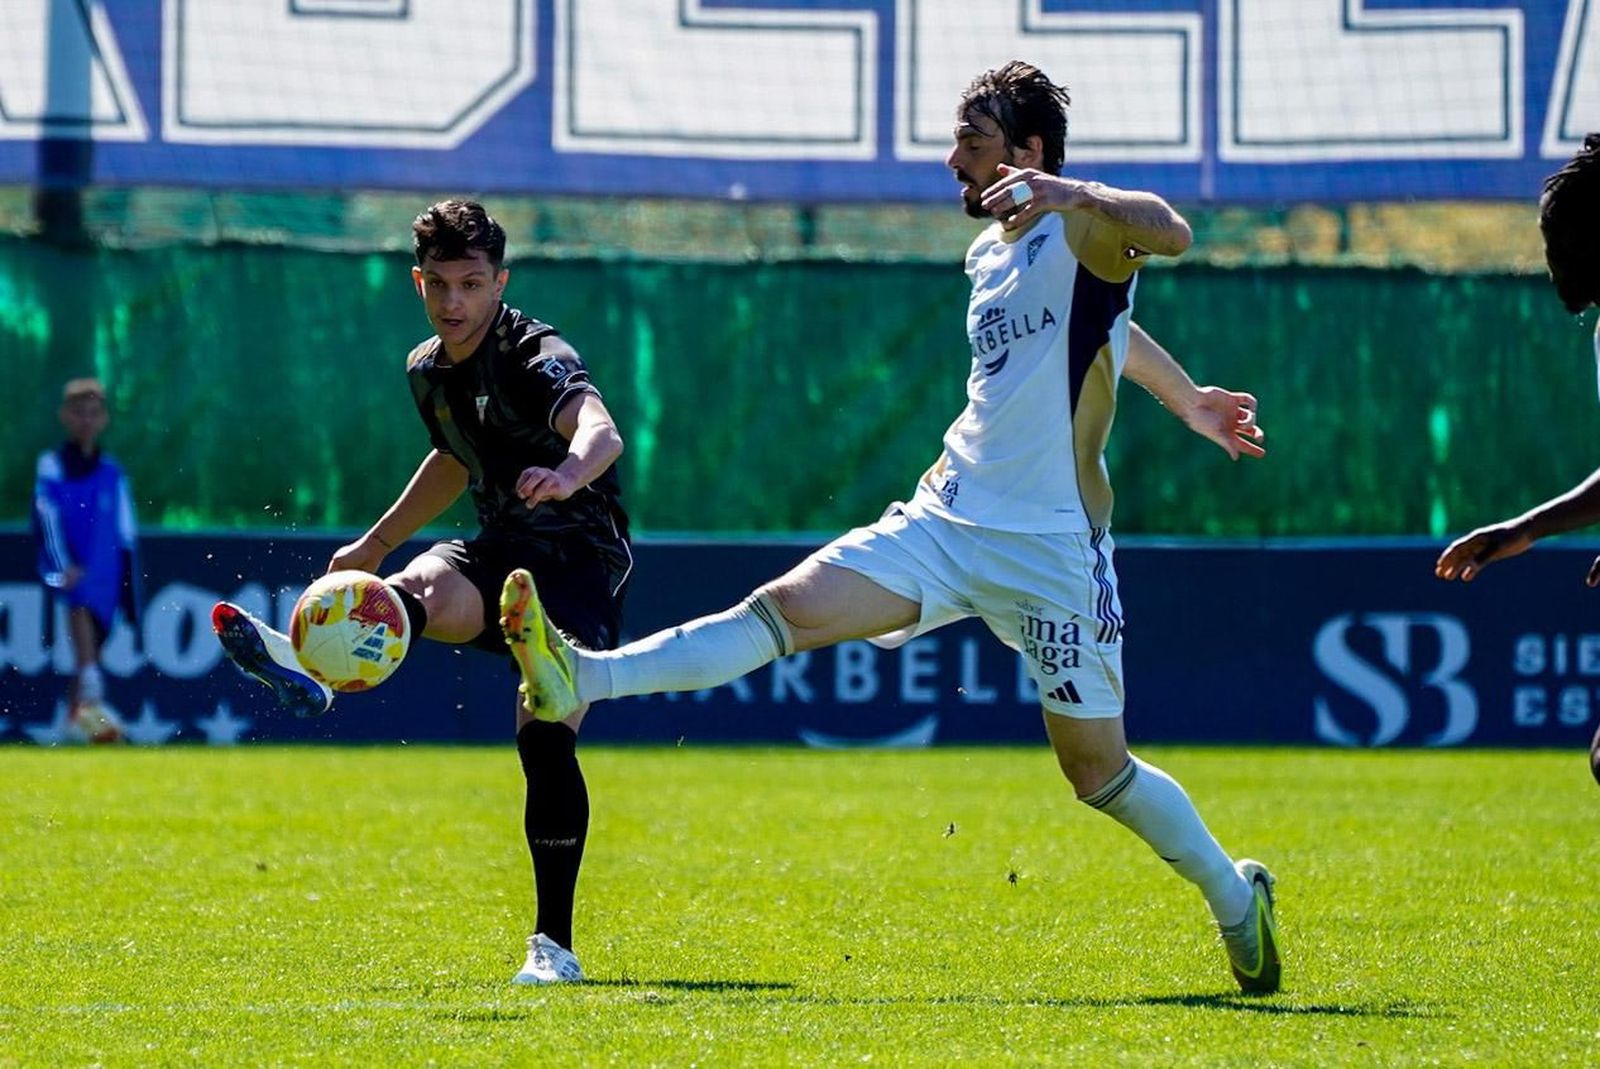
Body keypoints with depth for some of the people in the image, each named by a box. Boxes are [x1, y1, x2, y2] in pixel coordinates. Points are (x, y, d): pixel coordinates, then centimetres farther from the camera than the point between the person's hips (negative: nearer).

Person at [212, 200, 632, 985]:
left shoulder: (536, 356, -18)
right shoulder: (427, 369, 6)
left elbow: (600, 430, -40)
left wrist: (570, 472, -64)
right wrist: (375, 544, 33)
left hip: (581, 558, -6)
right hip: (502, 551, 6)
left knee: (545, 740, -22)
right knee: (426, 588, -31)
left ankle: (553, 944, -16)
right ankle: (309, 666, -62)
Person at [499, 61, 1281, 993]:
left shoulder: (1085, 230, -9)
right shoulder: (991, 253, 14)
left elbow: (1169, 234, -34)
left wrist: (1072, 192, -50)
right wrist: (1186, 399, 42)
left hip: (1053, 548, -6)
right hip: (948, 521, 6)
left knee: (1097, 768, 2)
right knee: (793, 606, -14)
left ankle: (1235, 895, 25)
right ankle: (580, 680, -27)